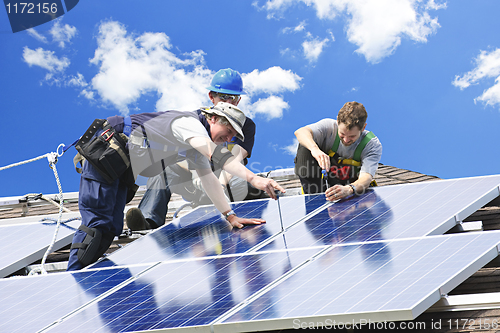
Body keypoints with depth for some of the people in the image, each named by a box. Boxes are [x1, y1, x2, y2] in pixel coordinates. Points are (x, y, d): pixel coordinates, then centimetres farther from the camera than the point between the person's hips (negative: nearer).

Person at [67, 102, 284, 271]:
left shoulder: (197, 145, 13)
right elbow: (216, 153, -36)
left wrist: (230, 216, 9)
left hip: (120, 170, 10)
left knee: (110, 230, 5)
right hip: (105, 152, -10)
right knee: (96, 223, -14)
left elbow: (208, 179, 16)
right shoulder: (189, 123, -19)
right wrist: (254, 179, -44)